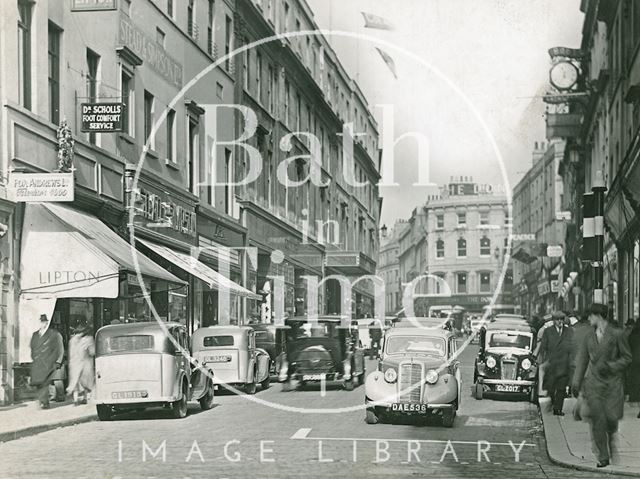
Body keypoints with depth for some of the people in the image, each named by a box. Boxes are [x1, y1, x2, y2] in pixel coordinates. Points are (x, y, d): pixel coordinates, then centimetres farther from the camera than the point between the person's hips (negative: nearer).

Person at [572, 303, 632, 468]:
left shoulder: (617, 334, -4)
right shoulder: (590, 335, 9)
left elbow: (627, 358, -1)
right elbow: (583, 359, 14)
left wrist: (610, 366, -15)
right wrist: (576, 382, 9)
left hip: (613, 382, -3)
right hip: (594, 382, 3)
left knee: (611, 417, -8)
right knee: (597, 420, -4)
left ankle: (611, 434, 29)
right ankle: (603, 457, 5)